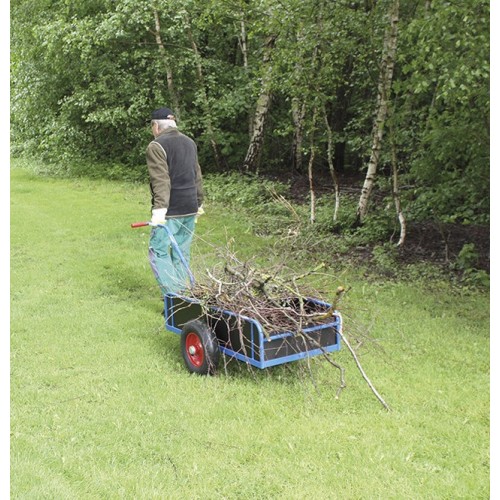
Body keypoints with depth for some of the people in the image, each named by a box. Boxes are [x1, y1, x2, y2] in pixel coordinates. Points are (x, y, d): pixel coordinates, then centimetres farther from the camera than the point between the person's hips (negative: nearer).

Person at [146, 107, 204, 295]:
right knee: (182, 254, 14)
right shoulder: (190, 142, 15)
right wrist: (199, 202, 28)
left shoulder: (156, 146, -9)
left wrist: (159, 208, -24)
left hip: (170, 211, -7)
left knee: (159, 252, -2)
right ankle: (181, 293, 22)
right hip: (190, 209, 7)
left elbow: (161, 180, -20)